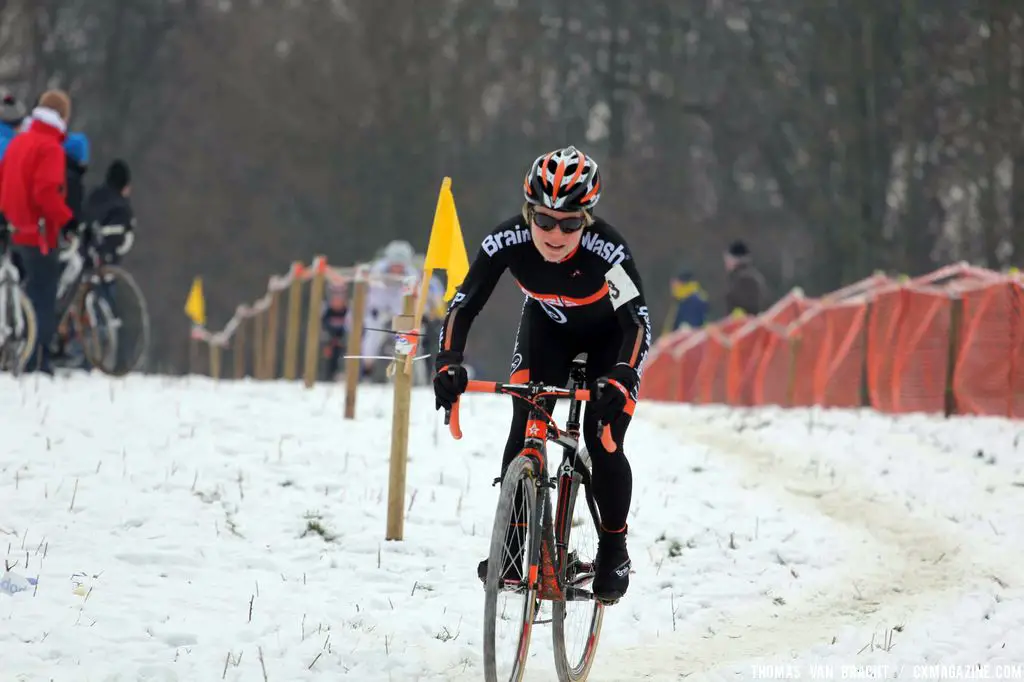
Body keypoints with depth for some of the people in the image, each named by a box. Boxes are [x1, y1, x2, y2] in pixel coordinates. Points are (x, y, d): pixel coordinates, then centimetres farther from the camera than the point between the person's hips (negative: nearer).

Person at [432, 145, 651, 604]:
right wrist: (448, 363, -44)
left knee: (603, 437, -13)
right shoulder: (507, 241, -33)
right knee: (524, 431, -14)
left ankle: (613, 548, 9)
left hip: (609, 332, -2)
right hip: (547, 327, 2)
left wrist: (621, 381, -57)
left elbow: (638, 322, -41)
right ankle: (512, 542, 0)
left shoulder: (607, 249, -39)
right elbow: (463, 306, -28)